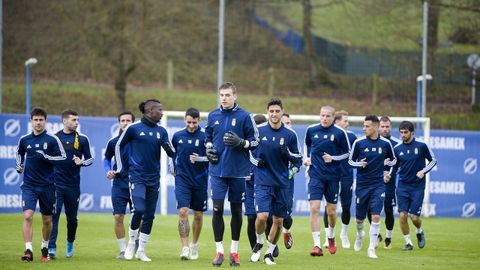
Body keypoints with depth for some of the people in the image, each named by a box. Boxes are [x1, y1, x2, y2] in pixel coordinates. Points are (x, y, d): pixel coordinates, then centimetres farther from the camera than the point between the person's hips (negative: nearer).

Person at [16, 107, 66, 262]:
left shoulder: (52, 140, -4)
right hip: (29, 185, 1)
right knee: (27, 216, -16)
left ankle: (45, 248, 29)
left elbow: (62, 157, -6)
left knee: (47, 220, 8)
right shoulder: (24, 140, 5)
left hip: (47, 185, -1)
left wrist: (46, 157, -18)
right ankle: (28, 250, -18)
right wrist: (19, 166, 11)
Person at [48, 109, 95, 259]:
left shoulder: (82, 139, 4)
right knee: (54, 215, -12)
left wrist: (81, 162, -12)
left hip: (73, 184, 1)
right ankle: (51, 247, -15)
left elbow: (90, 158, 9)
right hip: (56, 183, -1)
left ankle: (70, 243, 35)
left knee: (72, 217, 12)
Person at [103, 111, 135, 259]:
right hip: (119, 184, 1)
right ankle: (123, 250, 5)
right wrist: (108, 171, 1)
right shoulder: (113, 142, 3)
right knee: (118, 217, -5)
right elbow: (106, 158, 18)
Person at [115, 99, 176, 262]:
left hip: (154, 178, 5)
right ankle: (131, 244, 5)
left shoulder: (161, 131, 8)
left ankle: (141, 250, 13)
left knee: (149, 215, 4)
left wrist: (168, 147, -7)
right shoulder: (133, 128, -4)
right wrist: (120, 168, 7)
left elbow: (172, 154, 12)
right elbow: (119, 146, 8)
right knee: (139, 210, -17)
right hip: (137, 176, -5)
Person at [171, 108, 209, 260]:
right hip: (182, 179, 1)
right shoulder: (177, 136, 5)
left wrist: (199, 159, -22)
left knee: (198, 215, 9)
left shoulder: (204, 137, -5)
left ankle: (194, 245, 30)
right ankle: (185, 248, -16)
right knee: (183, 211, -14)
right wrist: (174, 169, 17)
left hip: (200, 180, -1)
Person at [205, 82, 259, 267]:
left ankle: (234, 251, 19)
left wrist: (241, 142, -18)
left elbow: (255, 141, -1)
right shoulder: (213, 116, 8)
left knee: (236, 209, 7)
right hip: (217, 170, 2)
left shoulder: (244, 116, -4)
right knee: (217, 208, -7)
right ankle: (219, 251, 0)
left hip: (238, 171, -2)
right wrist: (208, 147, 3)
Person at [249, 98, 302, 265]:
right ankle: (259, 243, 12)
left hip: (282, 183, 2)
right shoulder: (258, 130, -1)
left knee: (278, 220, 5)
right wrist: (255, 161, -5)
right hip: (263, 181, -2)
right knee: (262, 216, -16)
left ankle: (270, 252, 23)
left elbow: (298, 159, 6)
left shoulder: (290, 134, 0)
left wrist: (288, 153, -14)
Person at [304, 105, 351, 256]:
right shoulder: (311, 130, 1)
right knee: (314, 208, -14)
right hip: (316, 175, 0)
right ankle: (317, 245, -15)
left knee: (331, 211, 8)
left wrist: (333, 158, -12)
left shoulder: (339, 133, -6)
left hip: (332, 176, 0)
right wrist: (306, 158, 6)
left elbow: (347, 153, 2)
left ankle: (331, 237, 38)